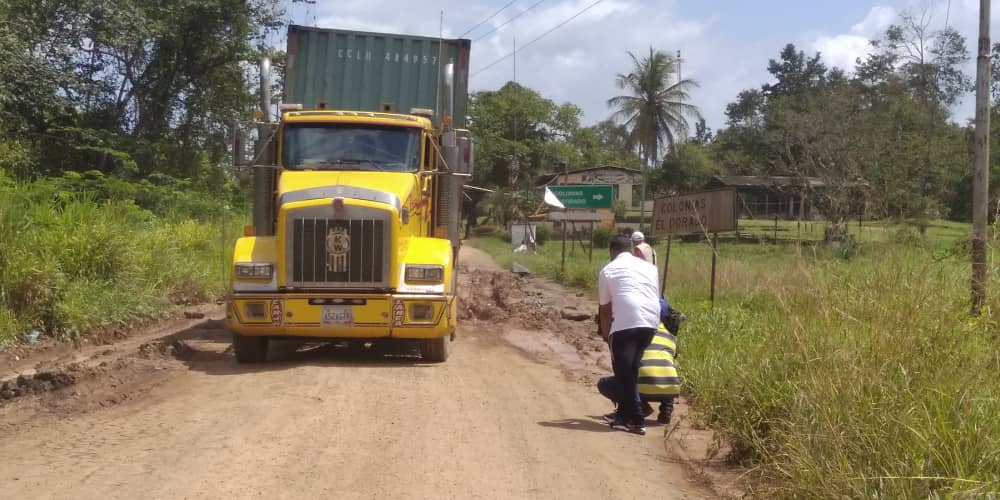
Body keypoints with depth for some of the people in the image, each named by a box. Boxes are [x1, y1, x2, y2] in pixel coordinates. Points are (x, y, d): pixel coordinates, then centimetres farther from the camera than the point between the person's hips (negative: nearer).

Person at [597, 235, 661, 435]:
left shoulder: (608, 270, 14)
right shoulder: (649, 267, 26)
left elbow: (605, 309, 15)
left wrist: (606, 335, 26)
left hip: (625, 323, -5)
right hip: (651, 321, 6)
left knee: (624, 371, 2)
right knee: (631, 369, 19)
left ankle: (635, 420, -1)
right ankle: (624, 412, 29)